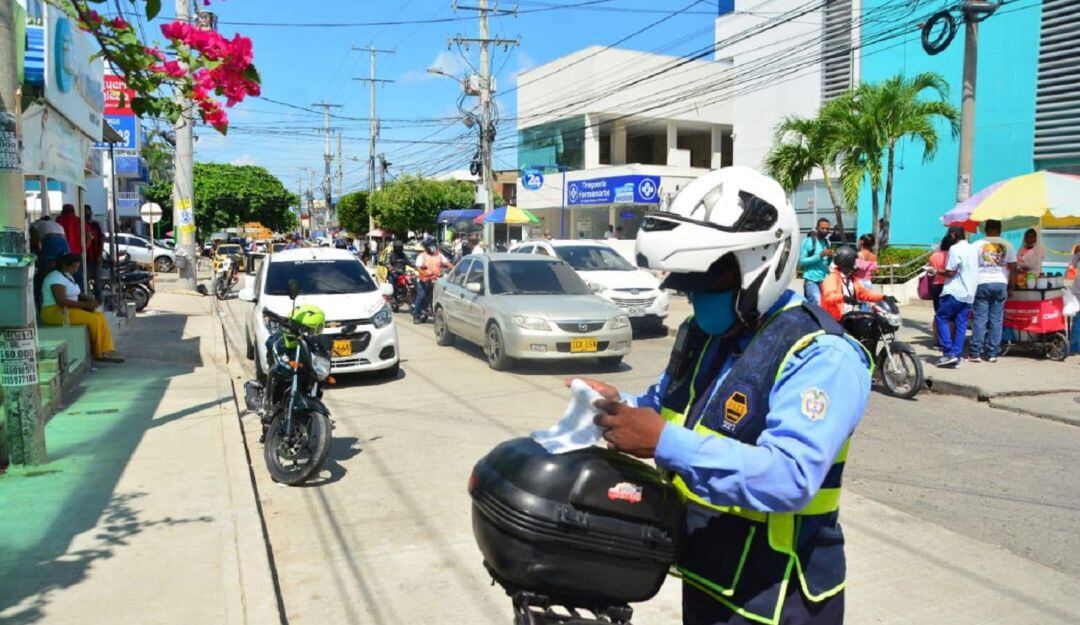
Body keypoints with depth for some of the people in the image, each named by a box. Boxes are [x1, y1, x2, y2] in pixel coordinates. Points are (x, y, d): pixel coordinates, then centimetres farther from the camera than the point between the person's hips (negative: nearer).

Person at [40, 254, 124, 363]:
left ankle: (107, 350, -8)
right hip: (56, 312, -10)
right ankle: (100, 353, -10)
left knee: (100, 316, -2)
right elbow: (61, 301, -27)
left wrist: (89, 299, 2)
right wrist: (85, 304, -22)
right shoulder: (57, 278, -17)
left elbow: (75, 294, 23)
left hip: (68, 309, 10)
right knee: (94, 319, -21)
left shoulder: (67, 276, 16)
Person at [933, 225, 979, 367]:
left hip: (955, 292, -8)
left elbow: (950, 272, -16)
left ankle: (949, 352, -9)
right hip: (969, 293, 8)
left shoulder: (955, 249, -11)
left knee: (941, 318, -1)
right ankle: (956, 355, 6)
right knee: (961, 324, 7)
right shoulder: (972, 249, 16)